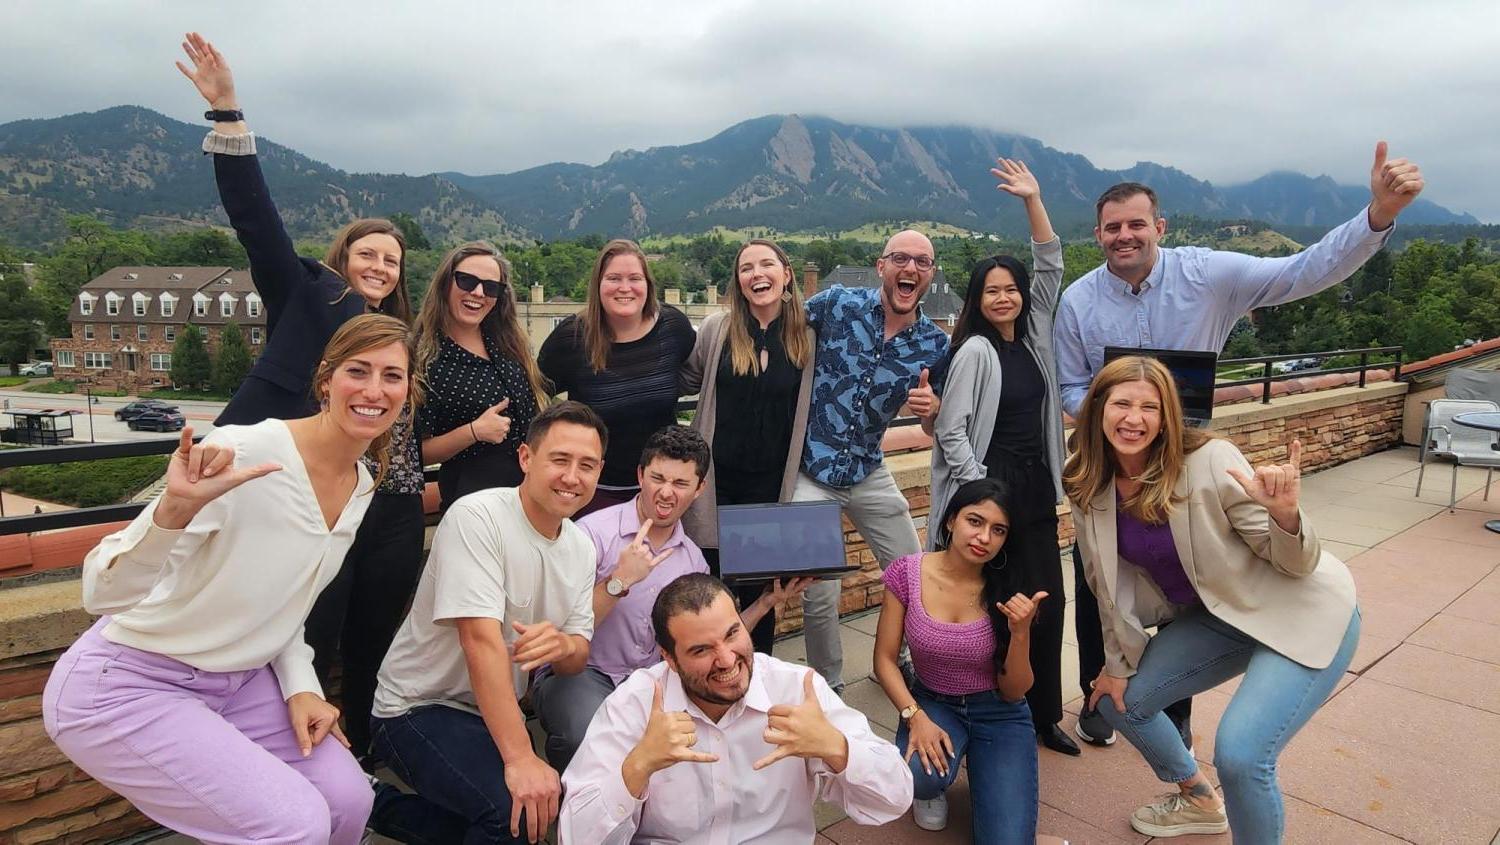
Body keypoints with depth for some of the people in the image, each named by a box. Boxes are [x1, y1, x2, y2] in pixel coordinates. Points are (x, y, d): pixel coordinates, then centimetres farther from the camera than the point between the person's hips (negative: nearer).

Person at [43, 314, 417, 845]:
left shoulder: (362, 488, -1)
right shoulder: (242, 455, -25)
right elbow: (102, 594, -27)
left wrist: (301, 688, -3)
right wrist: (176, 507, -46)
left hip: (236, 681, 7)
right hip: (126, 687, -7)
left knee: (348, 799, -5)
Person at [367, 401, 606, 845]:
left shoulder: (581, 547, 2)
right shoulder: (476, 517, -20)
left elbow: (578, 655, 2)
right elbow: (482, 639, -28)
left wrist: (562, 645, -24)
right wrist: (520, 758, -32)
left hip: (493, 713, 8)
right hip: (418, 708, -8)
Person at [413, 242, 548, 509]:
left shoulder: (509, 344, 5)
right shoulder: (424, 357, -10)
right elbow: (416, 452, -9)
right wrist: (473, 432, -22)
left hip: (536, 485, 6)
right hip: (472, 494, -5)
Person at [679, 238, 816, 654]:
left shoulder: (808, 336, -1)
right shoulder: (717, 328, -2)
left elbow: (814, 406, 9)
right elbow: (684, 381, 11)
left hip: (772, 484, 0)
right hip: (716, 480, 0)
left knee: (760, 589, 12)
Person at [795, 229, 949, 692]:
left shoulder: (935, 345, -2)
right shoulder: (836, 302, -10)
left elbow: (938, 426, 8)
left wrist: (931, 408, -15)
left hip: (870, 474, 4)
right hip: (810, 470, -3)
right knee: (820, 593, -1)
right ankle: (827, 688, 25)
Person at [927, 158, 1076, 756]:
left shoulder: (1034, 336, 9)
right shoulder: (975, 350, -10)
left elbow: (1051, 267, 9)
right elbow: (950, 430, -13)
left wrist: (1033, 201, 3)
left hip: (1037, 485, 7)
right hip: (990, 487, -7)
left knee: (1047, 600, 9)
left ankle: (1044, 716, 23)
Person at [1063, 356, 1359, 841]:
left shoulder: (1210, 462, -25)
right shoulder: (1091, 488, -9)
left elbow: (1297, 563, -18)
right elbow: (1111, 580, 2)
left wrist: (1284, 514, -39)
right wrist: (1119, 662, 7)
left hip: (1304, 612, -6)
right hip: (1219, 616, 7)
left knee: (1239, 754, -23)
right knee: (1120, 700, 8)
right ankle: (1199, 802, 36)